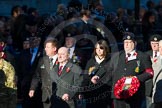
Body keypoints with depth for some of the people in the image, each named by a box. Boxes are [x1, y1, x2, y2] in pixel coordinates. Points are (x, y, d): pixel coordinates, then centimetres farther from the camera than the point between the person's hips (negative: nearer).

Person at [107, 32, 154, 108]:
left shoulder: (143, 57, 5)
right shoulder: (115, 56, 18)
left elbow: (150, 73, 0)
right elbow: (109, 71, 23)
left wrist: (137, 78, -13)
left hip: (135, 94, -3)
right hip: (118, 93, 3)